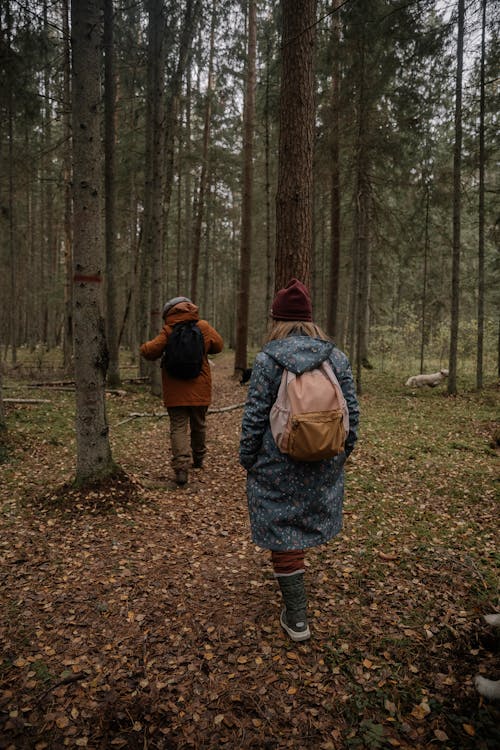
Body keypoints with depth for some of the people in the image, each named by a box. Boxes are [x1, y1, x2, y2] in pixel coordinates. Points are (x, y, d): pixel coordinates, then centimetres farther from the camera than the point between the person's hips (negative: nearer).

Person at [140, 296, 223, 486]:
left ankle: (181, 467, -13)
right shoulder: (204, 327, -1)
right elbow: (218, 345, 11)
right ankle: (198, 459, 38)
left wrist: (144, 347, 8)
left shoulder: (168, 331, -10)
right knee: (199, 425, 20)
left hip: (175, 390, -3)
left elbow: (151, 352, -14)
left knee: (178, 428, 0)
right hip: (199, 389, 3)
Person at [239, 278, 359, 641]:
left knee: (282, 535, 8)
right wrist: (344, 450, 16)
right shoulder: (337, 356, -1)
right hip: (325, 467, 5)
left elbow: (255, 416, -12)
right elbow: (352, 410, 3)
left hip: (278, 467, -4)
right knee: (306, 520, 27)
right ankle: (296, 566, 53)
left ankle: (297, 620, 17)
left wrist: (247, 458, 1)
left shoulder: (267, 359, -13)